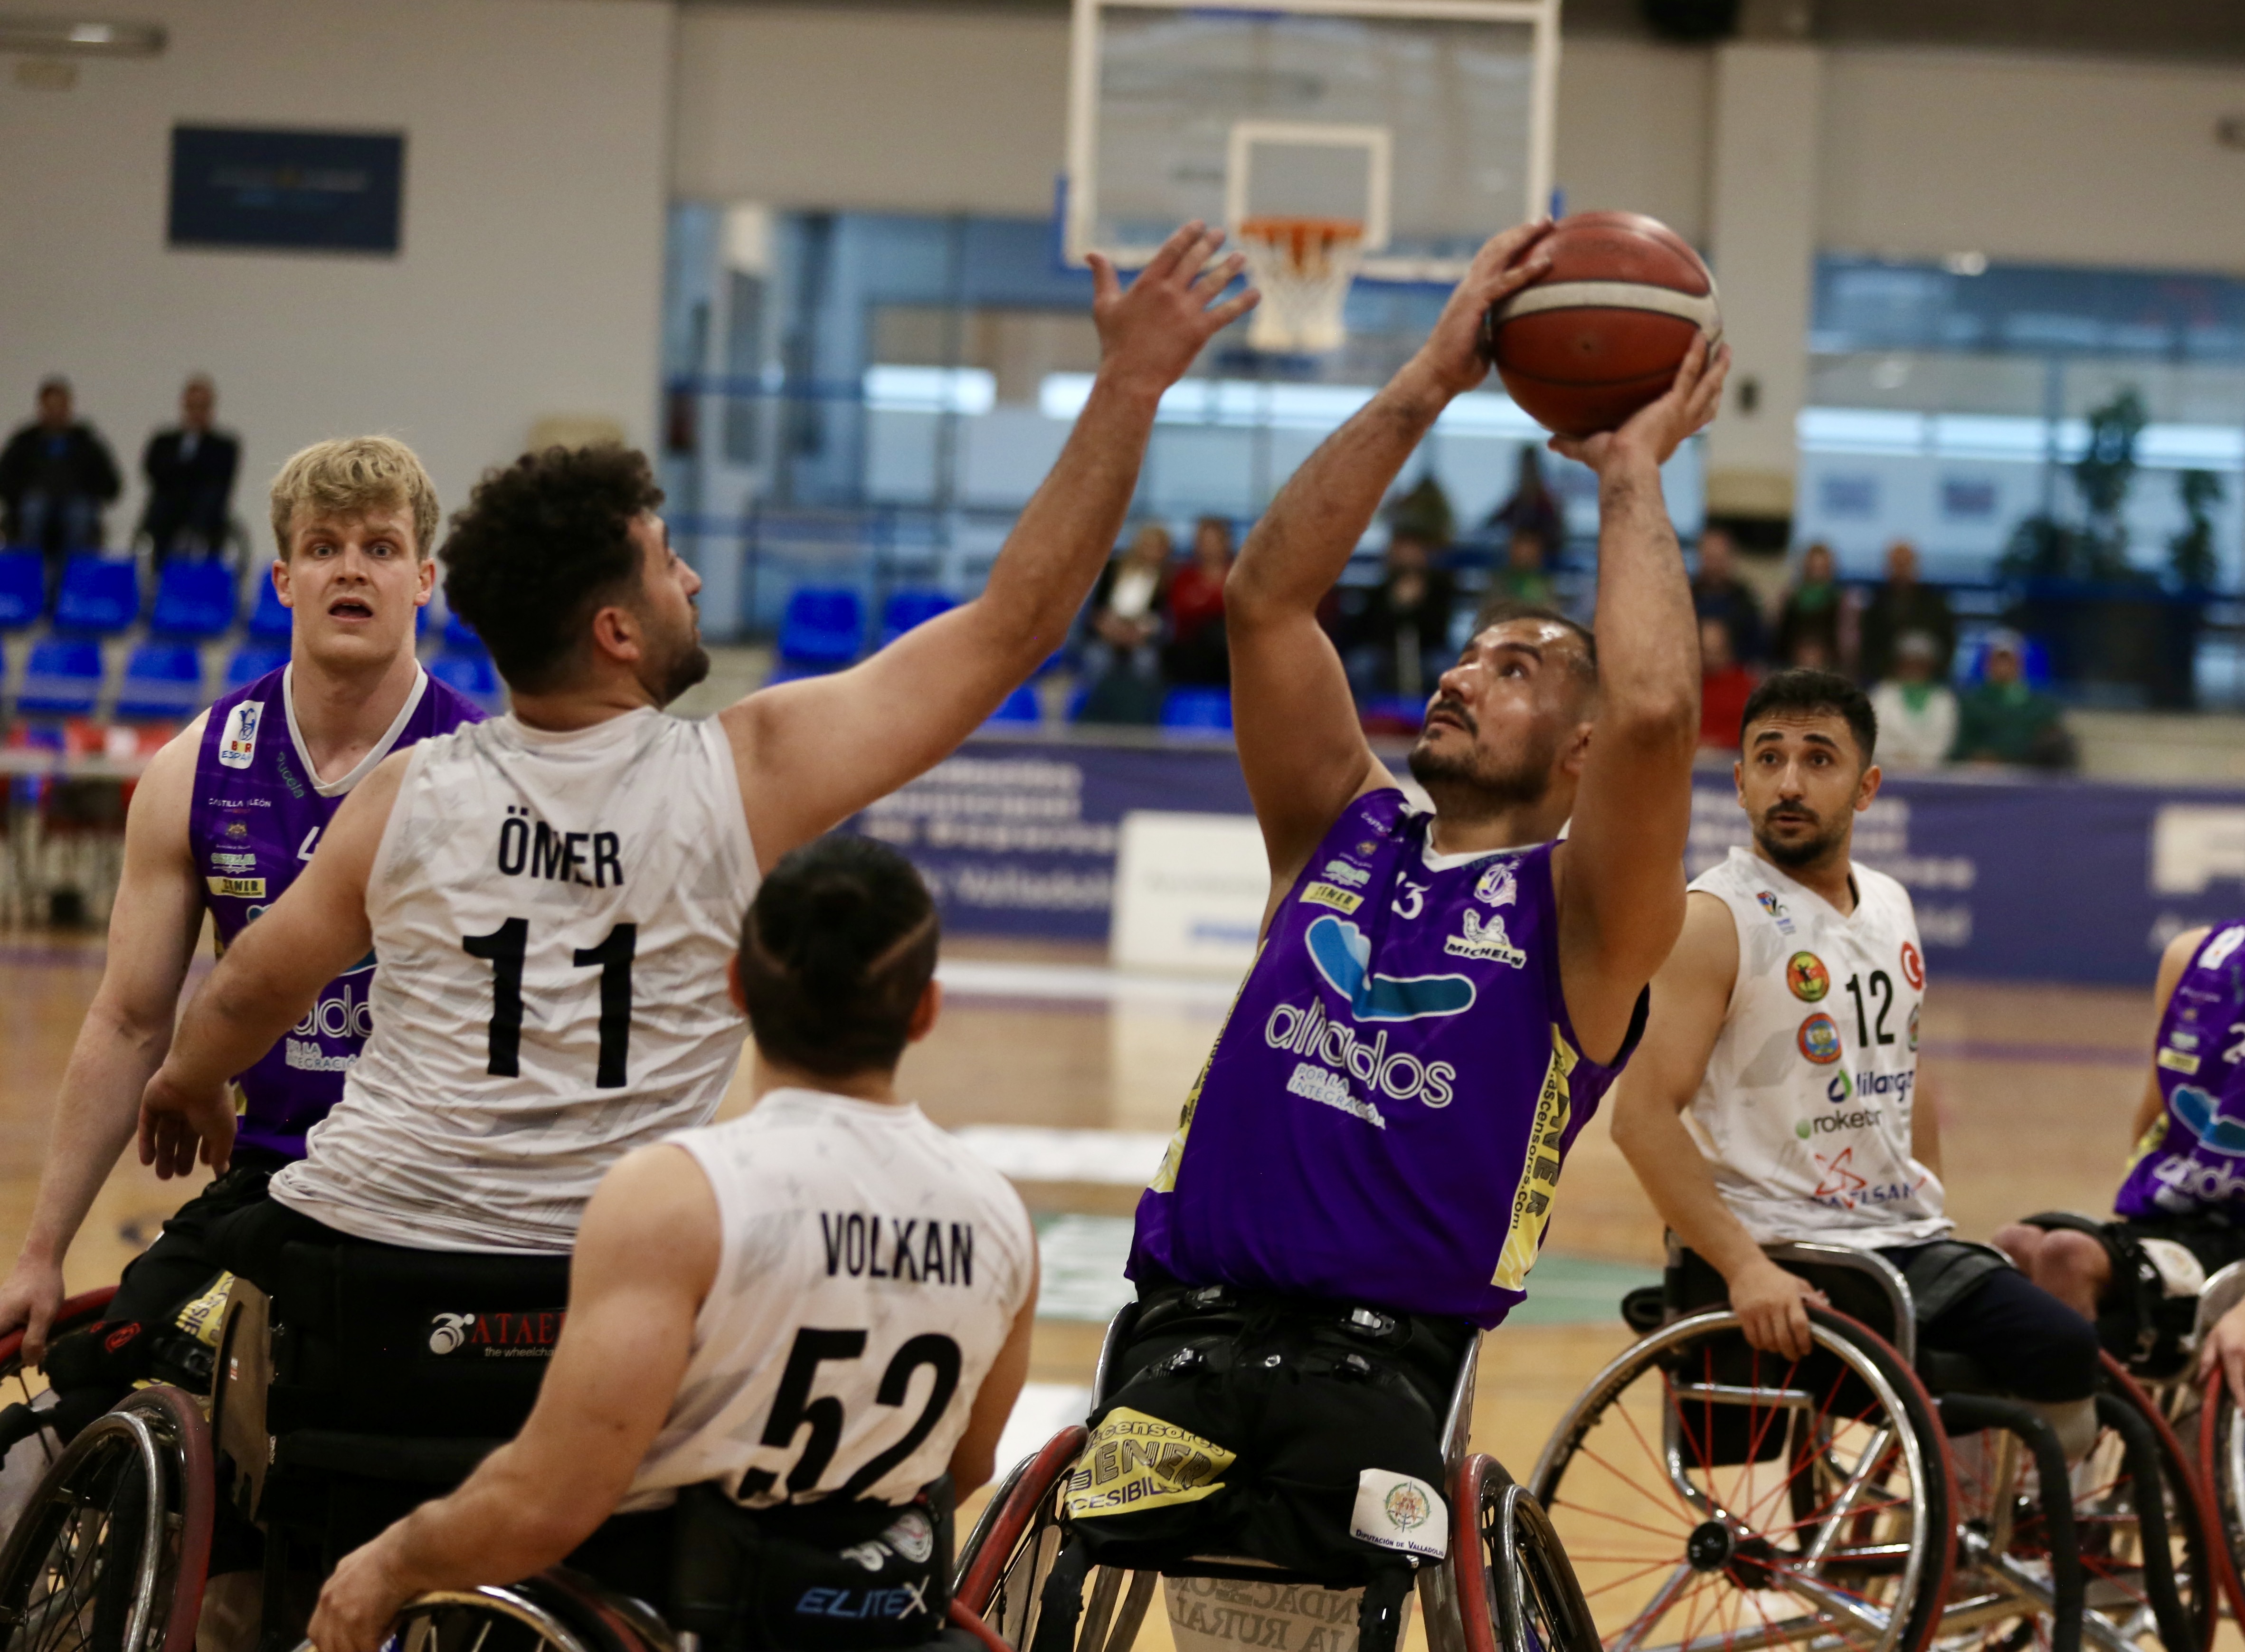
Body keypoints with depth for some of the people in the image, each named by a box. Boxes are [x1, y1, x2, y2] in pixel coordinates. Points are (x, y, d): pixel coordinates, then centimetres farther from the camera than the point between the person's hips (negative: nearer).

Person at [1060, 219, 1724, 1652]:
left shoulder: (1583, 914, 6)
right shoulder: (1340, 830, 17)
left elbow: (1658, 712, -13)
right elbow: (1267, 601, 6)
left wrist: (1633, 474, 0)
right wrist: (1429, 385, 4)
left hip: (1382, 1363, -3)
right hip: (1189, 1336, 3)